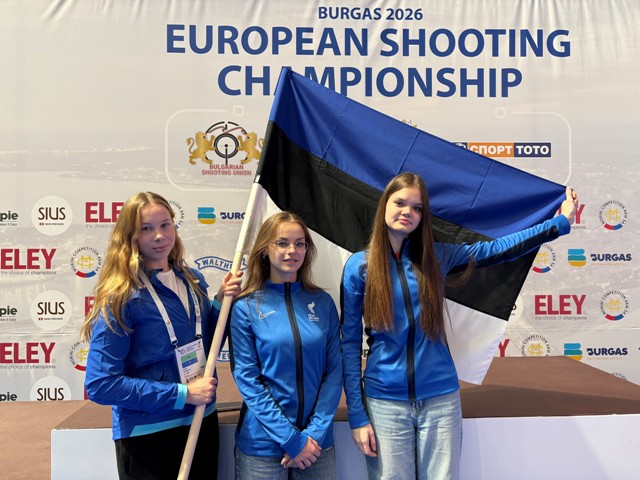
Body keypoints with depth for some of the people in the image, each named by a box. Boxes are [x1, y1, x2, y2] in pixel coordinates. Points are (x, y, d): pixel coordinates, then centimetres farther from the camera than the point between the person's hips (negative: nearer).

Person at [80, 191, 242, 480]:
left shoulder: (193, 280, 1)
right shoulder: (122, 297, -16)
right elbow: (101, 385, -19)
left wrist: (220, 302, -4)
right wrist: (182, 394, -20)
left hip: (203, 421, 6)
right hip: (147, 435, -6)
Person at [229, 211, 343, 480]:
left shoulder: (322, 302, 1)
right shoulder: (246, 307, -6)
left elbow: (334, 370, 0)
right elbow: (247, 379, -10)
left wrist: (316, 432, -9)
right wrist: (290, 438, -13)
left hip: (317, 442, 3)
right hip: (263, 444, -2)